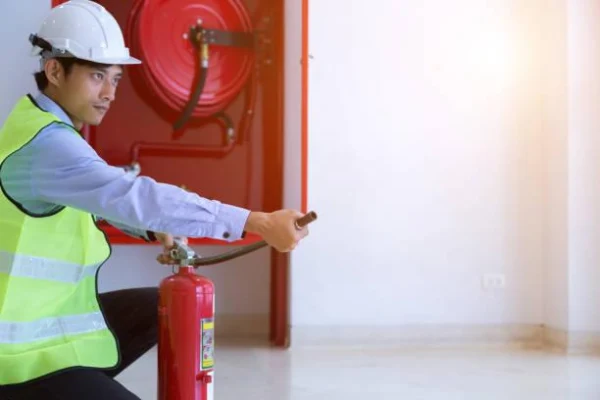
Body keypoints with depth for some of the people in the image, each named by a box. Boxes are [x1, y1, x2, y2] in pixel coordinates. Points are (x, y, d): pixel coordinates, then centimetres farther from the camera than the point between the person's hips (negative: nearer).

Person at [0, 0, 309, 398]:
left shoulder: (47, 129, 8)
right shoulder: (47, 144, -24)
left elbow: (106, 195, 23)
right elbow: (138, 196, -35)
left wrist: (156, 230, 6)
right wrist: (259, 222, -37)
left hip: (48, 316, 10)